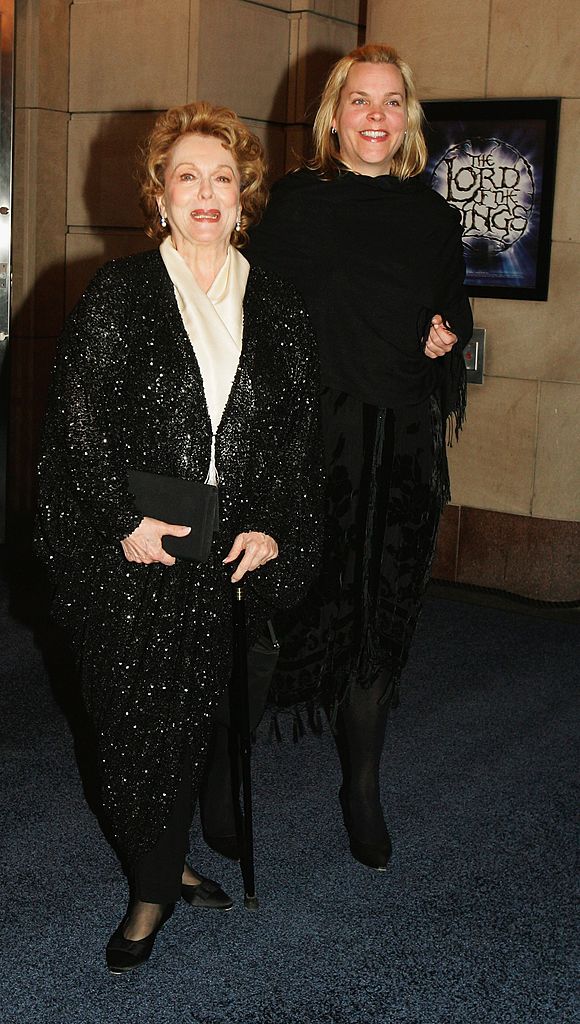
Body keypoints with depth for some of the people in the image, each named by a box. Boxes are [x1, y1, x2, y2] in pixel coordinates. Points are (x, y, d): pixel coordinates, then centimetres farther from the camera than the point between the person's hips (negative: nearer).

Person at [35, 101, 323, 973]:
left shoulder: (278, 311, 8)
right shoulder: (118, 296, -1)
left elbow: (304, 432, 8)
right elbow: (78, 418, -6)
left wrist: (275, 529, -3)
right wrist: (120, 522, -13)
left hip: (231, 554, 3)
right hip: (130, 553, -2)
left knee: (193, 718, 8)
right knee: (134, 718, 0)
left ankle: (157, 880, 26)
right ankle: (161, 877, 19)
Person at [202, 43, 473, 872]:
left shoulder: (434, 218, 11)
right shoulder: (294, 204, 0)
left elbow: (456, 310, 23)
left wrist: (450, 335, 1)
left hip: (404, 444, 4)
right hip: (310, 436, -3)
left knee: (382, 617, 9)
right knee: (283, 605, -1)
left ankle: (363, 790, 25)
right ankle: (226, 770, 21)